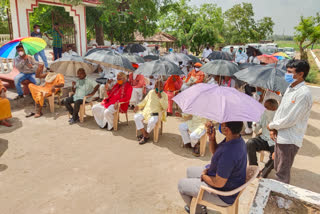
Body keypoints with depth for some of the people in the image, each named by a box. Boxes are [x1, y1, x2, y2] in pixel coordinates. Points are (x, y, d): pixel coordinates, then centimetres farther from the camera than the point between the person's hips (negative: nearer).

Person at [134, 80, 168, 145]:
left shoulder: (164, 95, 2)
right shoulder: (151, 92, 12)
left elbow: (165, 107, -9)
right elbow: (144, 101, 20)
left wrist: (160, 97, -16)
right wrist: (138, 106, 3)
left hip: (156, 113, -4)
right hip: (146, 110, 4)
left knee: (152, 121, -36)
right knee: (136, 117, -22)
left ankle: (146, 135, -7)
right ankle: (144, 134, -12)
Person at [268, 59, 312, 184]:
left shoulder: (303, 94, -21)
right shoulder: (290, 88, 8)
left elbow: (290, 120, -22)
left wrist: (271, 125, -7)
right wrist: (273, 129, 1)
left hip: (290, 140, -9)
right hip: (280, 136, 9)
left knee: (282, 174, 5)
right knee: (277, 168, 22)